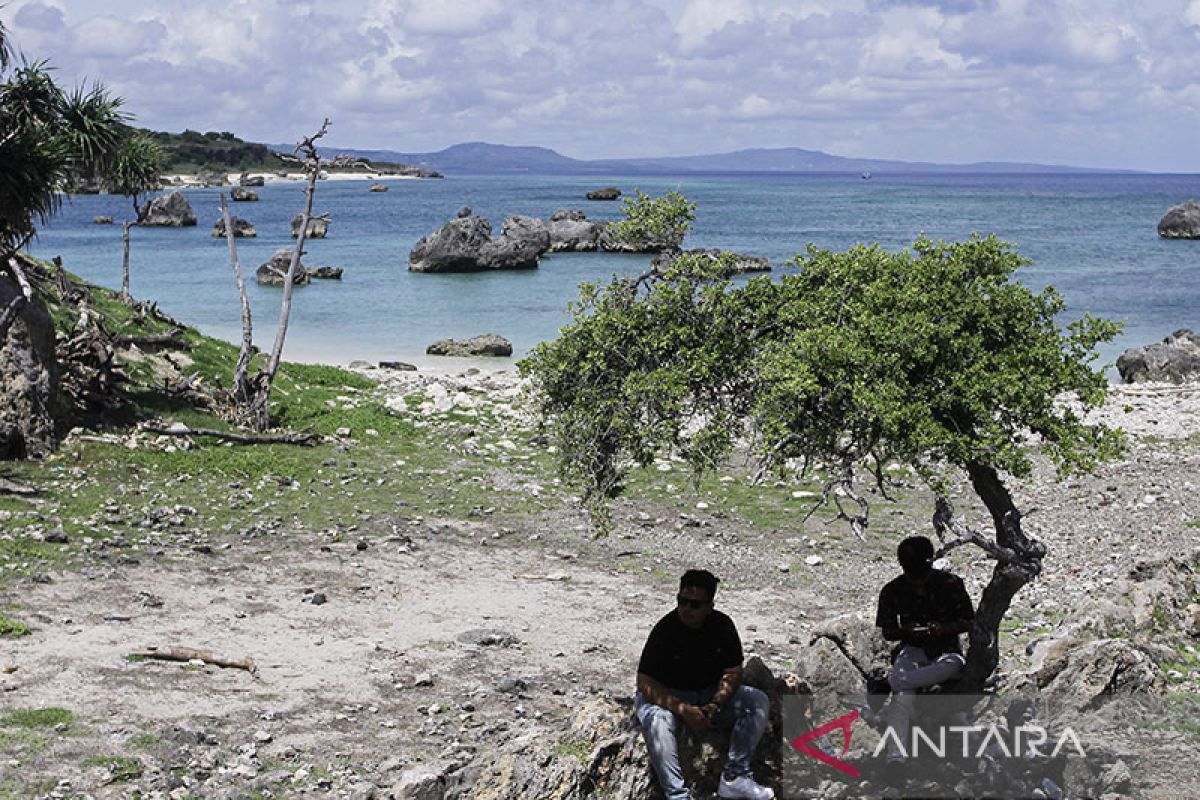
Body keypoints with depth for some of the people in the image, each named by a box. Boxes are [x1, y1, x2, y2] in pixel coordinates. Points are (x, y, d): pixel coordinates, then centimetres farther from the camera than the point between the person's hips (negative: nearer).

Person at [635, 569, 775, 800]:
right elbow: (645, 683, -21)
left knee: (758, 701, -18)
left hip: (712, 695, 4)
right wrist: (683, 709, -31)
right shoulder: (665, 629, -18)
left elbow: (732, 673, -2)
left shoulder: (723, 625, -7)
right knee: (655, 718, -37)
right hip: (672, 696, -4)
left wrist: (715, 705, -21)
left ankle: (734, 777, -19)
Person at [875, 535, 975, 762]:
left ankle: (893, 682, -38)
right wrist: (906, 631, -19)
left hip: (946, 650, 0)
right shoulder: (893, 591, -4)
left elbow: (968, 622, 1)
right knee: (902, 696, -32)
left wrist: (944, 628, -19)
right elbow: (888, 632, 4)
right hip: (912, 650, 0)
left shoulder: (951, 584, -7)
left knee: (953, 665, -39)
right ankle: (895, 757, -41)